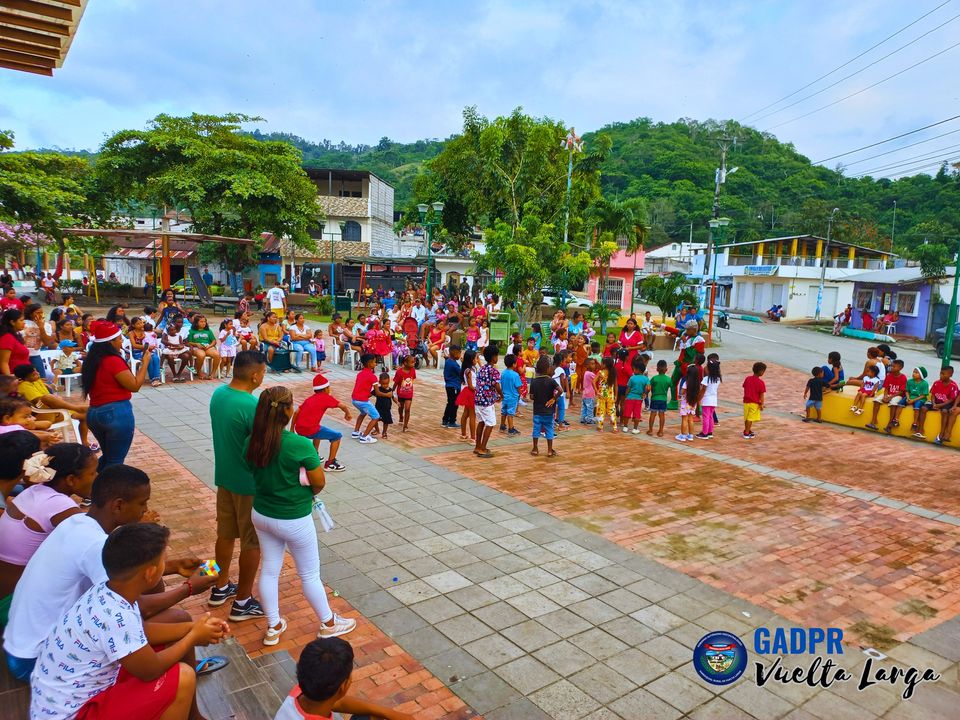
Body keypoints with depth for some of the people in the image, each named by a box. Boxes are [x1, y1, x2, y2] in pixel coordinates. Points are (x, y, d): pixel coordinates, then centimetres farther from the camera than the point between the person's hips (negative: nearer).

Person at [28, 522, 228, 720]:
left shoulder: (106, 592, -7)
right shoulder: (115, 617, -33)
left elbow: (140, 631, 9)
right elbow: (150, 670, -21)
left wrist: (191, 627, 2)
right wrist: (194, 636, -8)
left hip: (79, 691, 9)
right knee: (182, 678, -19)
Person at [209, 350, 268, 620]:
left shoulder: (218, 394, -2)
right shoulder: (252, 406, -28)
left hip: (224, 476, 8)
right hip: (249, 483, -8)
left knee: (225, 534, 22)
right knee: (252, 543, 7)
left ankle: (220, 588, 39)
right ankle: (243, 602, 20)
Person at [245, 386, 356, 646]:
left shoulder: (252, 442, -11)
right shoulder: (300, 445, -28)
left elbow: (255, 473, 4)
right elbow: (319, 483, -17)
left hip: (261, 514, 6)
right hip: (293, 520, -5)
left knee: (269, 570, 21)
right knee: (310, 574, 14)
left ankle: (273, 627, 37)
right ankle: (328, 624, 34)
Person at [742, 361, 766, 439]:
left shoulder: (747, 378, 1)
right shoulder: (760, 382, -15)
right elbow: (762, 395, -14)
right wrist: (762, 404, -7)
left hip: (746, 401, 5)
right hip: (754, 403, -5)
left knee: (747, 418, 16)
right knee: (750, 418, 2)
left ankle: (748, 430, 31)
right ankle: (746, 433, 6)